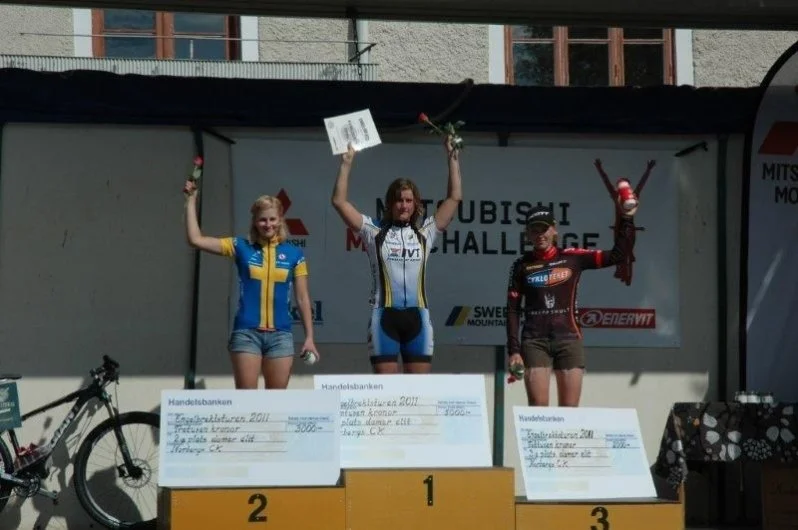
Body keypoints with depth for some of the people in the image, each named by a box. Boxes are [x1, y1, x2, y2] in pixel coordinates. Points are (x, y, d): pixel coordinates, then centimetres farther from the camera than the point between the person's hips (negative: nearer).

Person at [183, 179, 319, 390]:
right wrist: (191, 200, -1)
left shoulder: (294, 254, 6)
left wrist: (309, 337, 4)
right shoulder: (241, 247, 4)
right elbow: (196, 239, 1)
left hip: (280, 335, 1)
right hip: (246, 333, -1)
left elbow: (303, 299, 9)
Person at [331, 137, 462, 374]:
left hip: (417, 316, 2)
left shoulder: (425, 232, 11)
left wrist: (452, 158, 9)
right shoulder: (375, 230, 6)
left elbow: (454, 197, 10)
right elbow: (339, 202, 1)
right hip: (385, 316, -2)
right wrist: (346, 163, -2)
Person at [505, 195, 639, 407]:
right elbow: (513, 310, 5)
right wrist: (513, 350, -2)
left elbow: (618, 254, 2)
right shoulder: (522, 266, 5)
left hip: (569, 340, 1)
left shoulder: (573, 258, 5)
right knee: (538, 409, -8)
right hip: (534, 342, -1)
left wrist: (626, 218, -6)